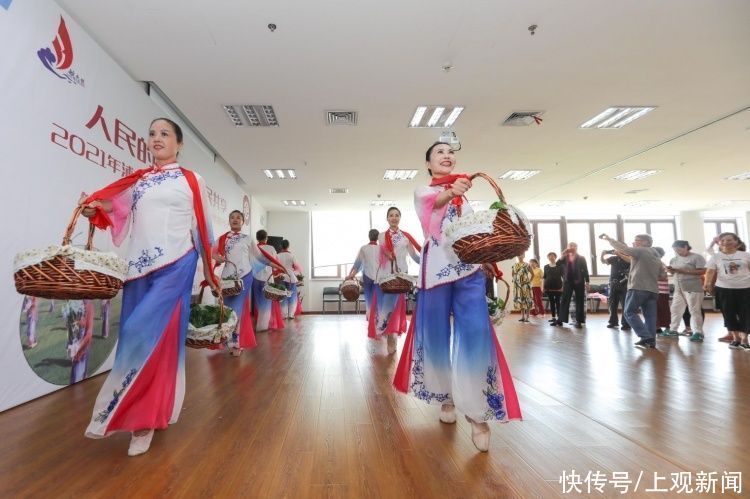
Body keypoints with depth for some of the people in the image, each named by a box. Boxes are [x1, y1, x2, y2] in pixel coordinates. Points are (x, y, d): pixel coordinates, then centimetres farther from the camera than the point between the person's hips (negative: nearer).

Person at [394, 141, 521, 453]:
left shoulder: (464, 193, 23)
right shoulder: (422, 191, 8)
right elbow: (435, 203, -16)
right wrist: (451, 192, -38)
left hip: (469, 267, 3)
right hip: (438, 268, -3)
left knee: (475, 332, -9)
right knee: (437, 334, 4)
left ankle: (477, 410, 1)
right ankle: (446, 396, 25)